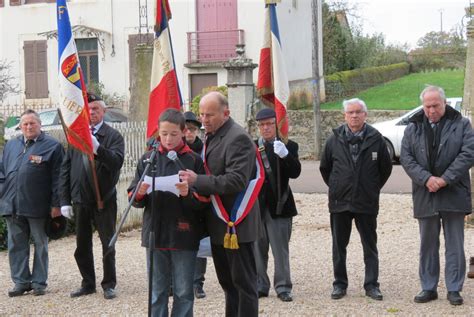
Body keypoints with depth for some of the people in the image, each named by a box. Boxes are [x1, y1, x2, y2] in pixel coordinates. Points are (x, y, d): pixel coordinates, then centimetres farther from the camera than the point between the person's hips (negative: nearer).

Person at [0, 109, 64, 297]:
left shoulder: (52, 146, -2)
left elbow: (57, 178, -5)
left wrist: (56, 204, -10)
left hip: (38, 207, -4)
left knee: (40, 244, 6)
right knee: (16, 245, 7)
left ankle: (39, 282, 14)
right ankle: (21, 281, 16)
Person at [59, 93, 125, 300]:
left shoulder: (113, 135, -3)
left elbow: (117, 162, -19)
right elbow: (66, 169, 6)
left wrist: (97, 147, -33)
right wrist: (65, 200, 3)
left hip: (104, 200, -4)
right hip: (80, 200, 4)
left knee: (107, 244, 5)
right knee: (82, 246, 11)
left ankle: (109, 284, 17)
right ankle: (88, 284, 23)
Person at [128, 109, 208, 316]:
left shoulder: (194, 160, -2)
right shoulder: (148, 159, 7)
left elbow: (204, 201, -4)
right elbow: (133, 197, 7)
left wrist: (189, 194, -23)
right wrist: (140, 194, -15)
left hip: (184, 236, -2)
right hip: (155, 234, 2)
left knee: (183, 292, 6)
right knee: (157, 292, 10)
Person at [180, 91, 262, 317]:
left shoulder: (238, 138, -16)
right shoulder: (211, 137, 13)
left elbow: (236, 180, -26)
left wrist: (197, 181, -28)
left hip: (236, 225, -9)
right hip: (219, 224, 9)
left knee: (243, 282, -1)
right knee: (227, 282, 17)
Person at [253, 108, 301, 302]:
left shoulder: (288, 146, 0)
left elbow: (295, 172, -13)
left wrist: (285, 155, -28)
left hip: (278, 205, -3)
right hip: (256, 205, 3)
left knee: (281, 250, 1)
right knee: (257, 250, 10)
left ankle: (283, 287, 9)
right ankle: (260, 286, 20)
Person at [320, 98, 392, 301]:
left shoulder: (375, 139, -3)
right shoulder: (335, 139, 1)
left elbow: (386, 168, 7)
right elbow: (325, 168, 14)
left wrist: (373, 188, 8)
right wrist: (335, 187, 11)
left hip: (367, 202, -1)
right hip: (339, 202, 2)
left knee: (370, 246, 5)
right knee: (339, 246, 8)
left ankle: (371, 285, 14)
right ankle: (339, 284, 19)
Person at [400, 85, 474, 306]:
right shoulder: (413, 128, 7)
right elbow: (406, 157, -1)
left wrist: (445, 178, -16)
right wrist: (426, 179, -15)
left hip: (454, 195, -2)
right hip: (425, 195, 2)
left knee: (455, 244, 3)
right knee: (427, 244, 10)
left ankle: (454, 289, 10)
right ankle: (428, 288, 18)